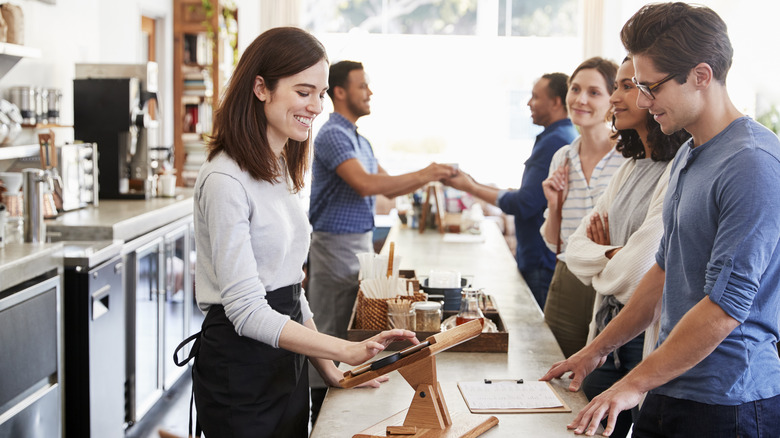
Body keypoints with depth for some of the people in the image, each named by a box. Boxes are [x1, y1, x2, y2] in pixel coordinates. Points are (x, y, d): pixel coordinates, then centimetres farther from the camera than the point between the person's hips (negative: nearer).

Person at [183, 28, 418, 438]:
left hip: (286, 365, 8)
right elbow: (247, 311, -22)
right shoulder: (225, 181, -18)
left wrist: (328, 367, 7)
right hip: (239, 370, -8)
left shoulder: (281, 170, 11)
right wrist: (347, 351, -27)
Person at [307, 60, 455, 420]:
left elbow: (389, 188, 19)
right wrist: (421, 175, -22)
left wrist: (428, 177, 3)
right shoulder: (333, 135, -15)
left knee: (353, 333, 13)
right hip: (336, 245, -9)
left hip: (361, 243, 10)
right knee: (334, 335, -3)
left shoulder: (359, 140, 16)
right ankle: (322, 415, 5)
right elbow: (365, 185, -28)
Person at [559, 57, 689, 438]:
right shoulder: (630, 170, 11)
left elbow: (635, 274, -22)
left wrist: (600, 270, -1)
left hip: (650, 336, -8)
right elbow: (574, 249, 9)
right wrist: (612, 256, -11)